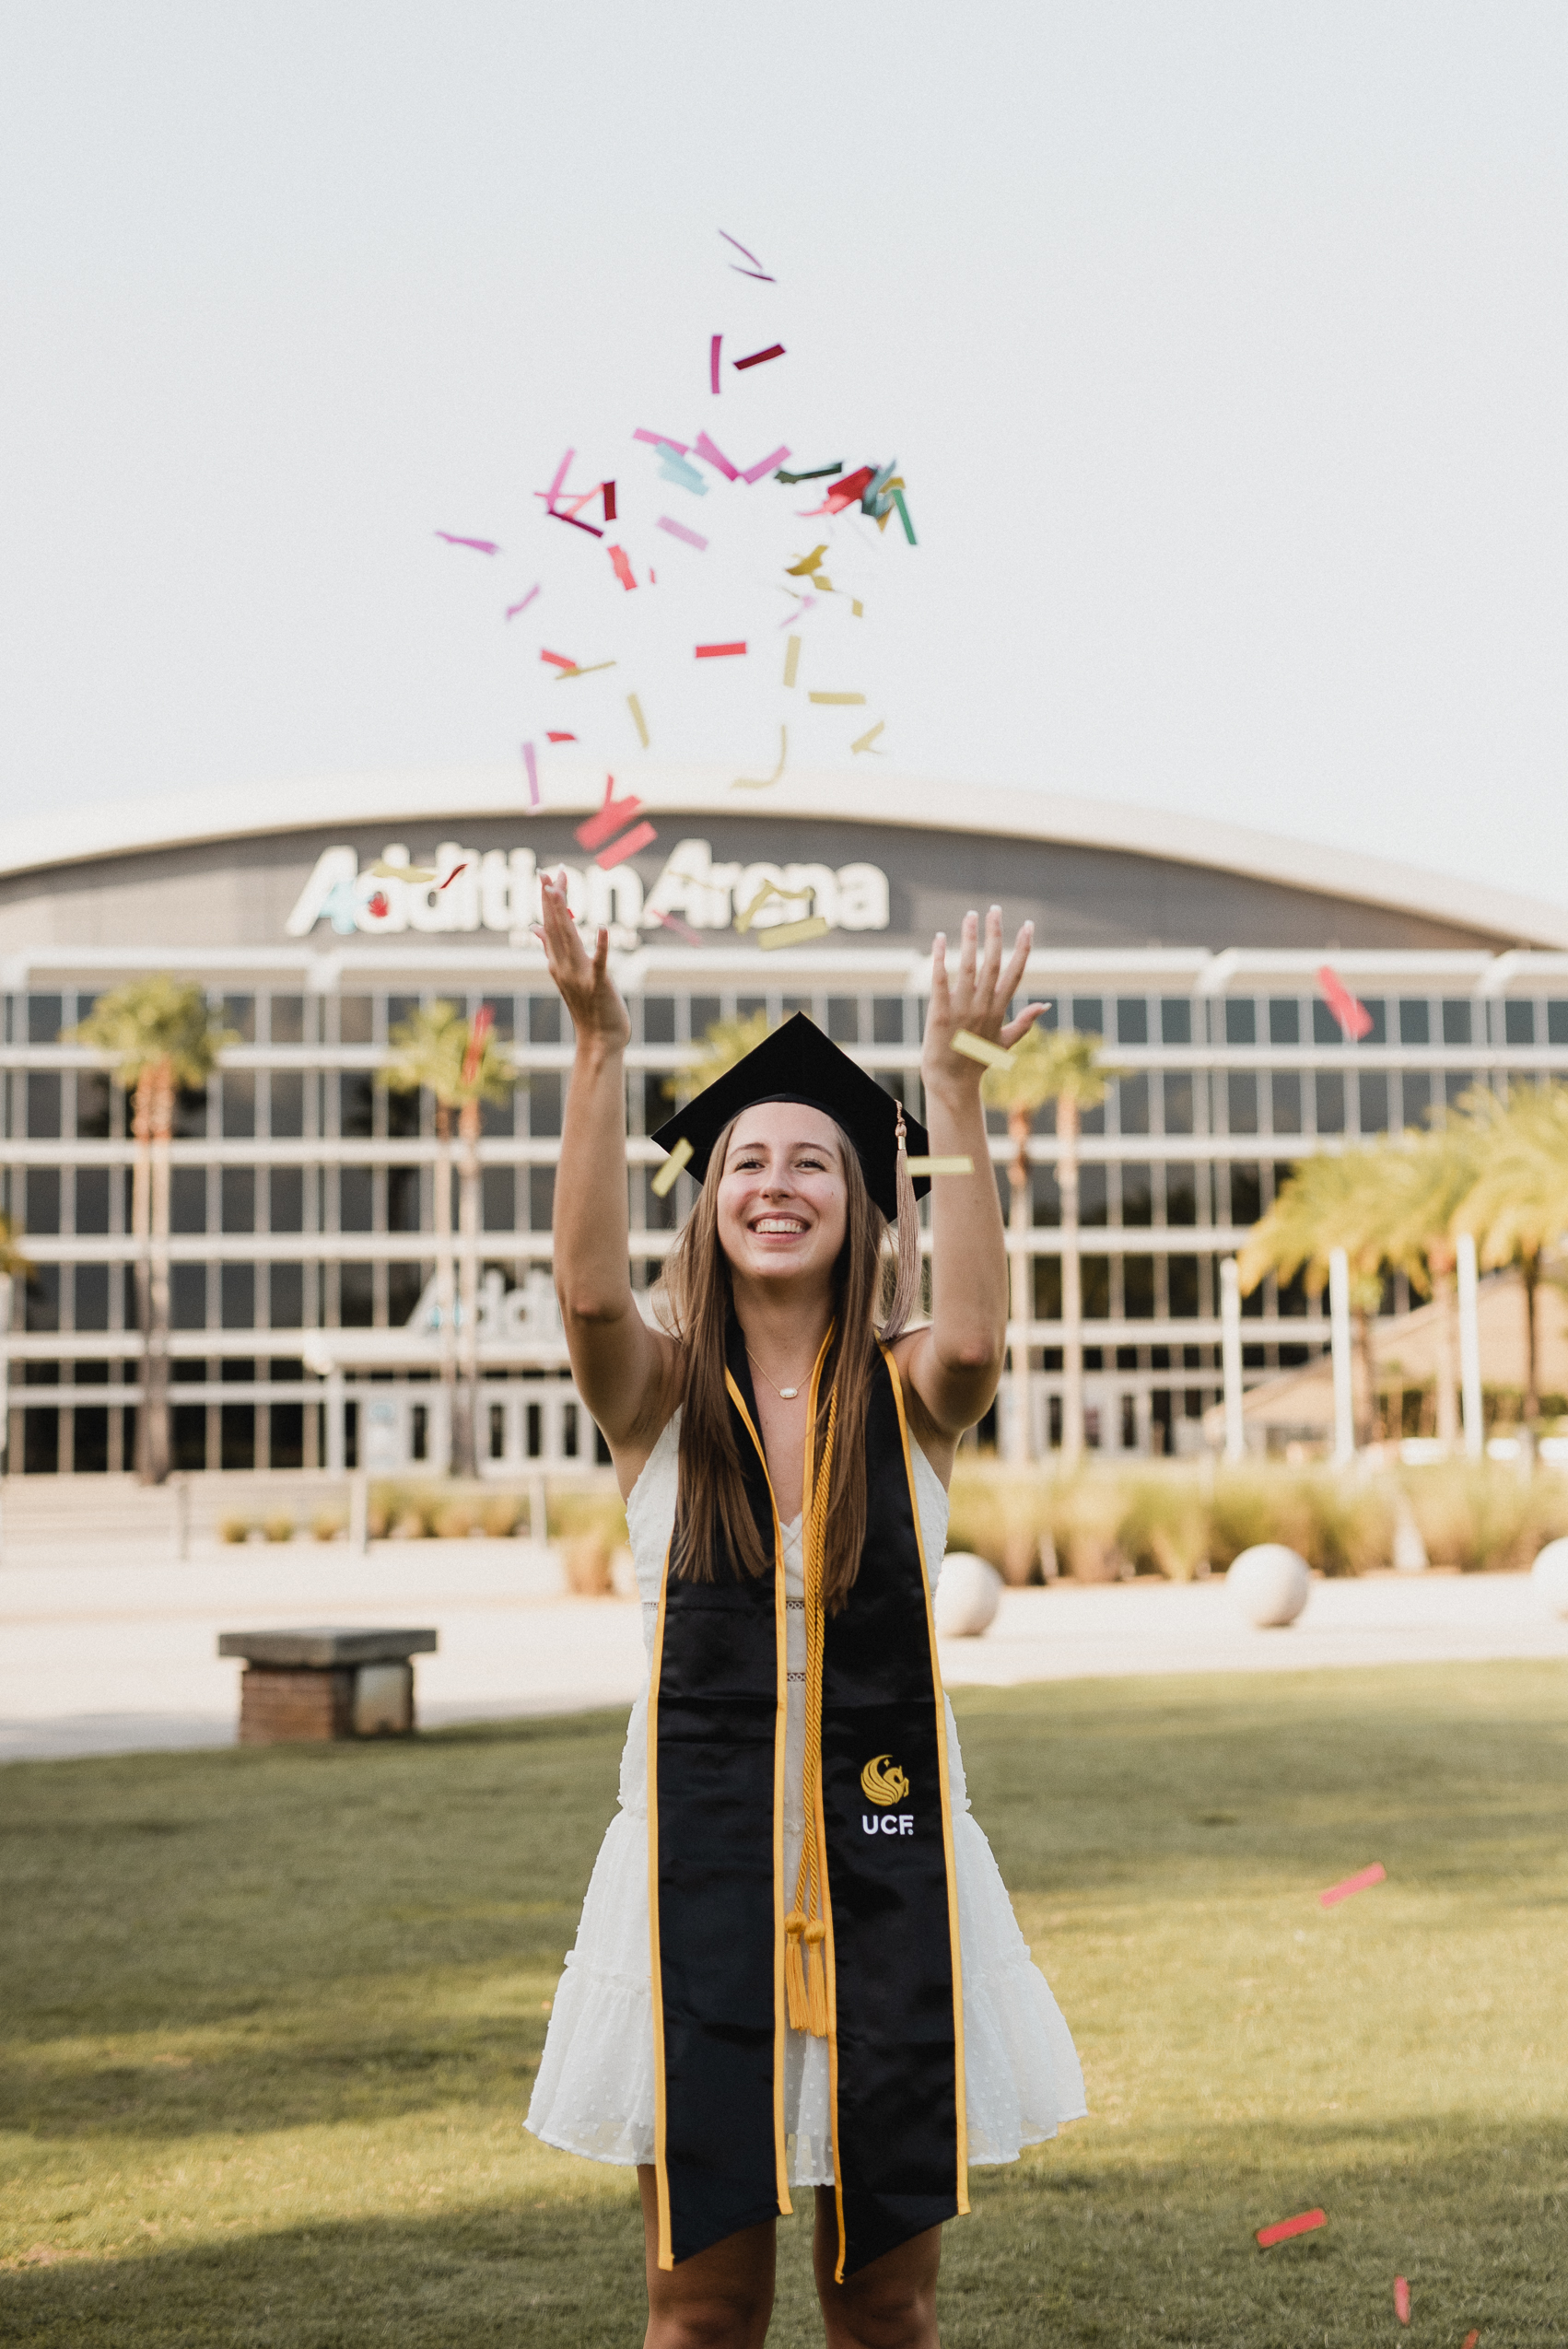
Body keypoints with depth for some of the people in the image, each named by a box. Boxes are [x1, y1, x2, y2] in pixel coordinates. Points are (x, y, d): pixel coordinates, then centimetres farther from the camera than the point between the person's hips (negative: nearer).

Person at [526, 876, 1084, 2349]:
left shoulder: (905, 1394, 0)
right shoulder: (662, 1391, 0)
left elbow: (973, 1340, -24)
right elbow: (587, 1288, -22)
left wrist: (952, 1084, -26)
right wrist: (600, 1046, -28)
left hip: (886, 1855, 0)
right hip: (701, 1852, 0)